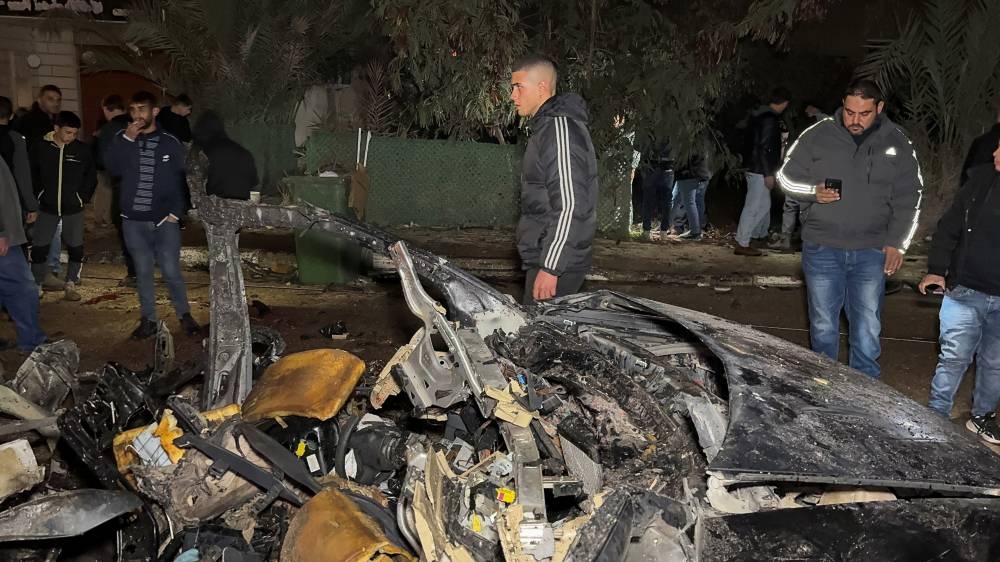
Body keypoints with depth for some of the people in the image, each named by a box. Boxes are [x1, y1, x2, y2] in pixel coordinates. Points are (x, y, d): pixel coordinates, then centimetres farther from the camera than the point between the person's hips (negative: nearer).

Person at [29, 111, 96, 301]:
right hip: (47, 207, 0)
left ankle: (71, 284, 18)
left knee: (76, 248, 4)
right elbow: (31, 175, 5)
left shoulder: (82, 150, -6)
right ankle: (39, 281, 22)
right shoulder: (40, 148, -6)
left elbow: (91, 177, 4)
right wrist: (37, 196, 1)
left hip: (74, 208, 0)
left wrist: (83, 198, 0)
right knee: (39, 247, 6)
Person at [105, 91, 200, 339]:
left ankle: (184, 315, 16)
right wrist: (125, 139, -17)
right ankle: (148, 319, 19)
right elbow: (112, 168, -9)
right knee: (143, 272, 9)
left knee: (171, 271, -2)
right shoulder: (124, 140, 6)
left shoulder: (170, 143, 0)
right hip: (133, 220, 2)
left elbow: (181, 180, 2)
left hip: (164, 220, -2)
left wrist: (175, 212, -6)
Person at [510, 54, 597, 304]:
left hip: (556, 261, -10)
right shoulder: (546, 127, 17)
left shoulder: (560, 128, -15)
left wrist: (550, 267, -24)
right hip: (542, 256, 10)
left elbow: (571, 206, -23)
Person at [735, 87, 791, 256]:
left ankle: (762, 234, 35)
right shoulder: (770, 119, -18)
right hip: (760, 171, -10)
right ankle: (742, 244, -2)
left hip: (754, 168, 10)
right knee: (753, 207, -5)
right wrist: (768, 174, -22)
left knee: (764, 204, 22)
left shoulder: (759, 115, 11)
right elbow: (764, 148, -23)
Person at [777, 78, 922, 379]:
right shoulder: (817, 135, -4)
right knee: (823, 326, 10)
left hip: (871, 252, 1)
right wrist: (813, 192, -16)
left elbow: (908, 199, 7)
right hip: (822, 249, 0)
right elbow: (786, 176, 4)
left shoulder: (898, 143, 2)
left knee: (868, 328, 7)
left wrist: (897, 244, -1)